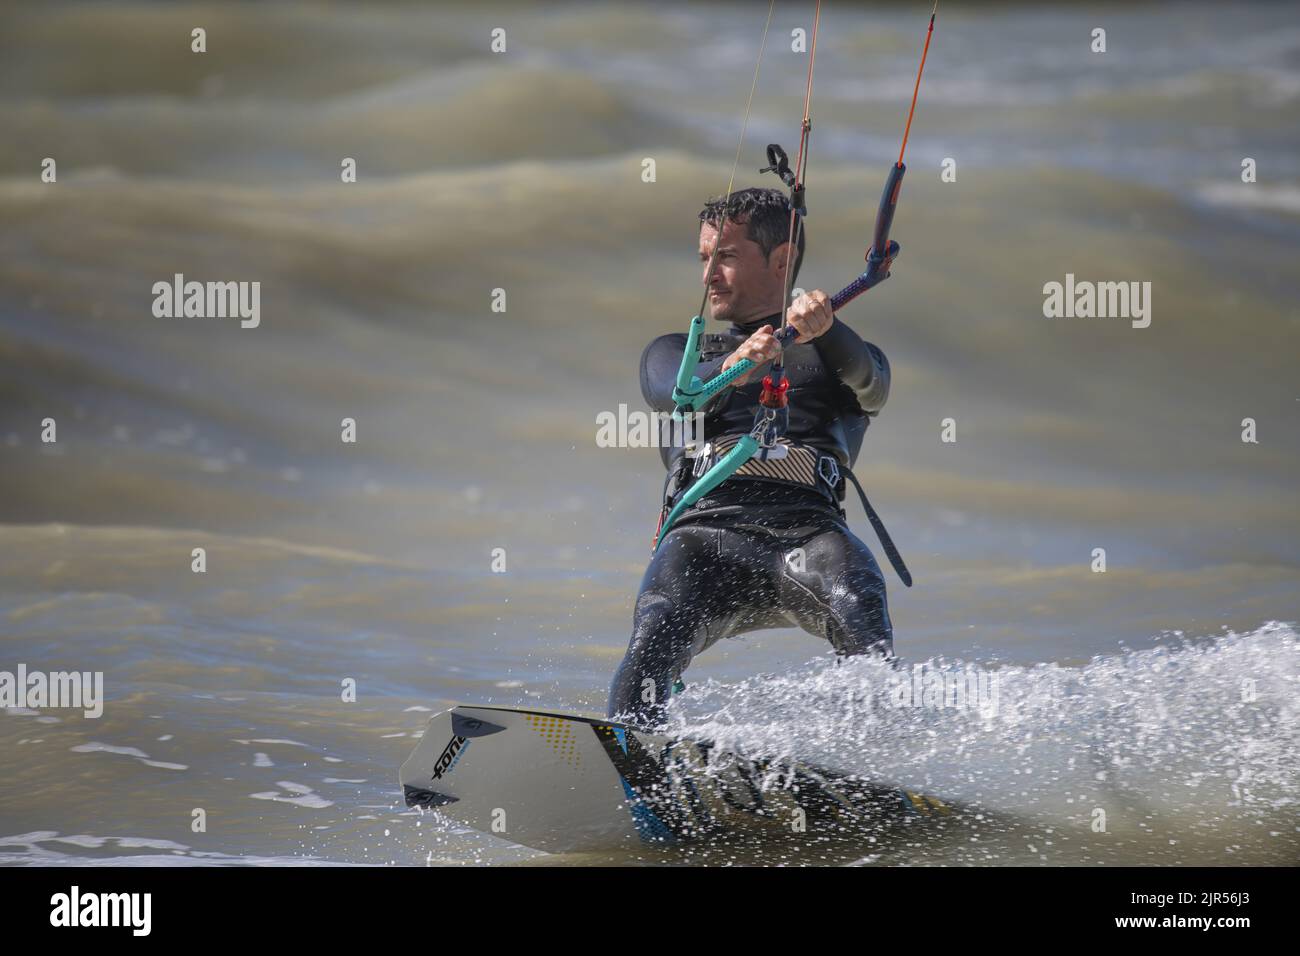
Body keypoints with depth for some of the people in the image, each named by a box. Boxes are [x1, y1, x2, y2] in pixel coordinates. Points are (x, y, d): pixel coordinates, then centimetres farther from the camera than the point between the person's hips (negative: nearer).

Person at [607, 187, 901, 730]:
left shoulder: (834, 357, 28)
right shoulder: (674, 353, 33)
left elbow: (869, 381, 2)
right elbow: (676, 393, 7)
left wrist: (823, 330, -22)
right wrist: (729, 369, -19)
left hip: (807, 528, -1)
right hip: (705, 530, 2)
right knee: (654, 641, -29)